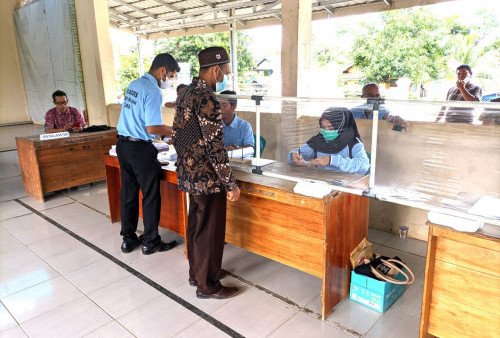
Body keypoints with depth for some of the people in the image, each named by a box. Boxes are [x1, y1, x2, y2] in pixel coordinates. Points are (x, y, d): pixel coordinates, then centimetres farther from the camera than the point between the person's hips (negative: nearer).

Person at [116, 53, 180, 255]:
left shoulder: (133, 85, 13)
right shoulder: (153, 92, -15)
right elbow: (152, 127, -20)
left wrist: (166, 131, 18)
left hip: (122, 145, 9)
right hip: (140, 148, -9)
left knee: (128, 194, 15)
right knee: (151, 196, 4)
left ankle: (128, 239, 27)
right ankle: (150, 242, 16)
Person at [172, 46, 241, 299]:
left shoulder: (185, 94, 9)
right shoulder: (207, 99, -21)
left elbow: (176, 136, 14)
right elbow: (215, 147, -23)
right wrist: (231, 184, -18)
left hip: (188, 174, 10)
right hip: (207, 178, -10)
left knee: (195, 225, 20)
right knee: (210, 231, 4)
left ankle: (196, 273, 36)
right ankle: (207, 285, 20)